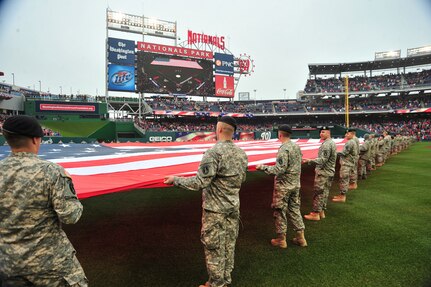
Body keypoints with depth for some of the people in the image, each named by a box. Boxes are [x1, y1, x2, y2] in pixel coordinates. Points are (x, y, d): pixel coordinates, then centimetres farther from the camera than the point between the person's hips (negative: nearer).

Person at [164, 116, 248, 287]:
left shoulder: (214, 152, -22)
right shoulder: (241, 153, 1)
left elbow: (200, 183, -24)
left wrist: (175, 179, -12)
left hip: (215, 209, -7)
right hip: (233, 207, 7)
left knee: (214, 247, 10)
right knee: (229, 244, 19)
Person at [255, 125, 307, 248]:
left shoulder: (284, 149, -20)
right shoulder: (297, 146, 5)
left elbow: (279, 170, -25)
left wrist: (263, 167, -17)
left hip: (283, 186, -8)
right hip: (296, 184, 8)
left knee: (280, 211, 6)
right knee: (295, 210, 18)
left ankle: (281, 239, 18)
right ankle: (300, 237, 24)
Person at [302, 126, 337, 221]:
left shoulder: (326, 144, -19)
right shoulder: (332, 142, 13)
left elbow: (322, 160, -25)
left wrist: (309, 161, -28)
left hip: (323, 172, -10)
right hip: (330, 172, 10)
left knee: (318, 192, -3)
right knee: (325, 192, 15)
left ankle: (316, 214, 4)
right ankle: (322, 211, 25)